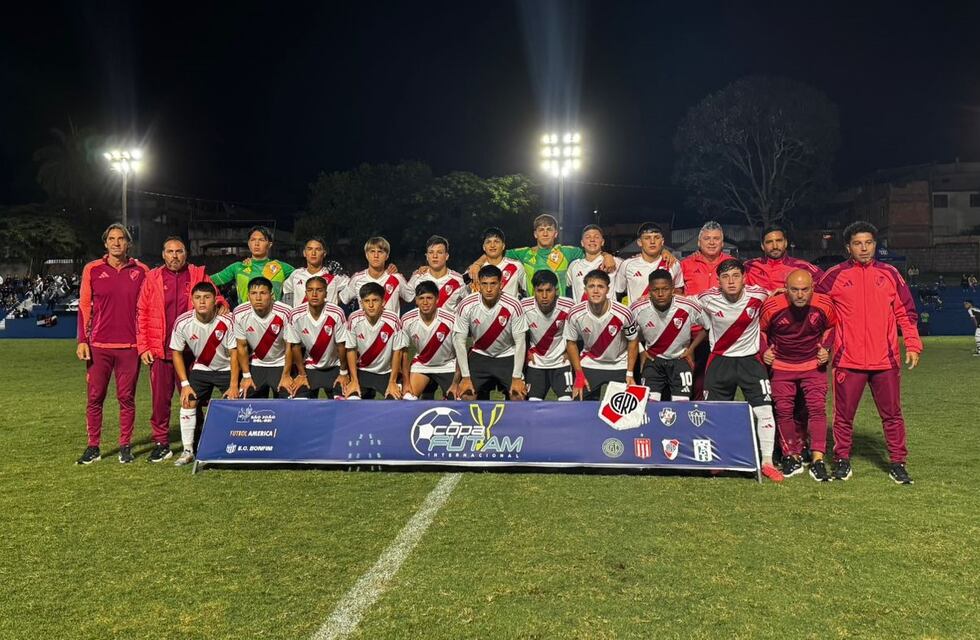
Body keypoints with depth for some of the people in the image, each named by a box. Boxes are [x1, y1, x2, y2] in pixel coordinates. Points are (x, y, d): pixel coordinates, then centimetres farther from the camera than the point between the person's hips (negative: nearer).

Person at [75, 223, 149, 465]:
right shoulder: (92, 269, 4)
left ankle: (125, 447, 15)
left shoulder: (141, 271, 4)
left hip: (130, 346, 0)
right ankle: (93, 447, 15)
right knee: (94, 397, 5)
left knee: (127, 398, 5)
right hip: (98, 345, 1)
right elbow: (84, 306, 6)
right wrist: (82, 341, -1)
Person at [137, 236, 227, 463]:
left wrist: (221, 303, -17)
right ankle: (161, 444, 17)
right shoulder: (152, 277, 6)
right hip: (159, 350, 0)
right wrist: (143, 347, -1)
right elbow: (141, 313, 6)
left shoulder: (198, 275, 6)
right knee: (160, 399, 5)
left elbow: (213, 297, 9)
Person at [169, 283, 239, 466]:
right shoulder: (183, 322, -17)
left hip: (226, 369, -2)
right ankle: (188, 450, 3)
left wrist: (233, 386, -20)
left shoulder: (227, 321, -24)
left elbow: (234, 353, -18)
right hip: (200, 369, 3)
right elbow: (177, 353, -4)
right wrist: (185, 384, -8)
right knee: (188, 403, -9)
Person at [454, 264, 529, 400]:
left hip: (508, 356, -1)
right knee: (464, 394, -11)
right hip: (479, 355, 1)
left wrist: (517, 377, -18)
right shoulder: (466, 305, -20)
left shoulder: (513, 306, -23)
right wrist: (466, 376, -15)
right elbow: (459, 340, -14)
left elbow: (520, 342, -17)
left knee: (519, 395, -15)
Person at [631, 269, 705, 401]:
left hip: (680, 359, -1)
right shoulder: (637, 309, -14)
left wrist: (691, 348, -3)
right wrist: (641, 352, 0)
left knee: (682, 404, -5)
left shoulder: (689, 307, -18)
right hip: (652, 359, 1)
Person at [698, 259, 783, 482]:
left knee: (764, 410, -8)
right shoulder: (707, 299, -13)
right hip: (720, 361, 1)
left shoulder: (759, 295, -14)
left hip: (750, 359, 0)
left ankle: (767, 462, 4)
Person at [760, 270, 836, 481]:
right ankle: (792, 457, 15)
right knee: (784, 410, 0)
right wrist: (765, 351, -8)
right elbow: (761, 330, 3)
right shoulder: (772, 307, -17)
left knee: (817, 408, -11)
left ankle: (817, 460, -8)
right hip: (781, 366, 0)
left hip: (814, 365, 0)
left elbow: (831, 327, 9)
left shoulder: (824, 306, -13)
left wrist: (826, 348, -3)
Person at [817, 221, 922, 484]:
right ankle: (842, 461, 20)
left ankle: (897, 463, 18)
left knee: (892, 413, 7)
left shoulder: (890, 274, 8)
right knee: (844, 414, 6)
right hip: (847, 360, -1)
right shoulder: (834, 276, 2)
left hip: (886, 359, 2)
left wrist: (912, 345, 3)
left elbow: (906, 312, 10)